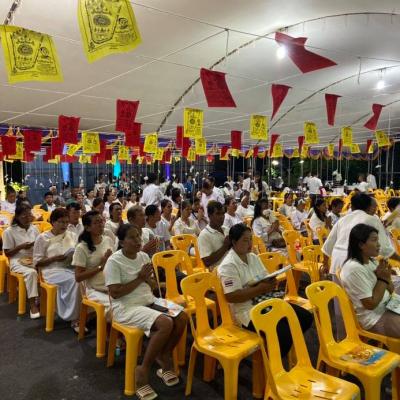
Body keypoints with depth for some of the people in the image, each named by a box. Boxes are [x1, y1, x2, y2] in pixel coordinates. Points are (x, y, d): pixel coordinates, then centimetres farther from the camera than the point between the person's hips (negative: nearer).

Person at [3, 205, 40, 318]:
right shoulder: (9, 231, -4)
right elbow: (7, 253, -3)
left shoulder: (34, 229, 8)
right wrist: (21, 247, -16)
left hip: (33, 259, 4)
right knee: (31, 272, -36)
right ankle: (32, 304, -28)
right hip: (17, 261, -4)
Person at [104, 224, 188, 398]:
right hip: (127, 307, -7)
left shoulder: (144, 256, 8)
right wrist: (139, 278, -17)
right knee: (166, 324, -29)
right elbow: (115, 293, -18)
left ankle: (164, 358, 6)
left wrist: (147, 278, -10)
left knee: (182, 317, -14)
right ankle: (144, 369, -10)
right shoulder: (114, 261, -12)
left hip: (149, 302, 7)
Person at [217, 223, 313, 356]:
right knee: (283, 332, -26)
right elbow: (231, 297, -22)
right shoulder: (228, 266, -16)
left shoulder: (253, 257, 10)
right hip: (247, 311, -8)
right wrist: (260, 289, -24)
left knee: (306, 317, 0)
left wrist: (270, 284, -10)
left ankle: (285, 344, 20)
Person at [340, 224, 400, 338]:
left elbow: (390, 291, 10)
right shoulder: (354, 268, -23)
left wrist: (387, 277, -9)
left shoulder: (371, 261, 4)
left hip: (387, 307, 9)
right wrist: (382, 279, -15)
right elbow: (371, 304, -21)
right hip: (375, 318, -8)